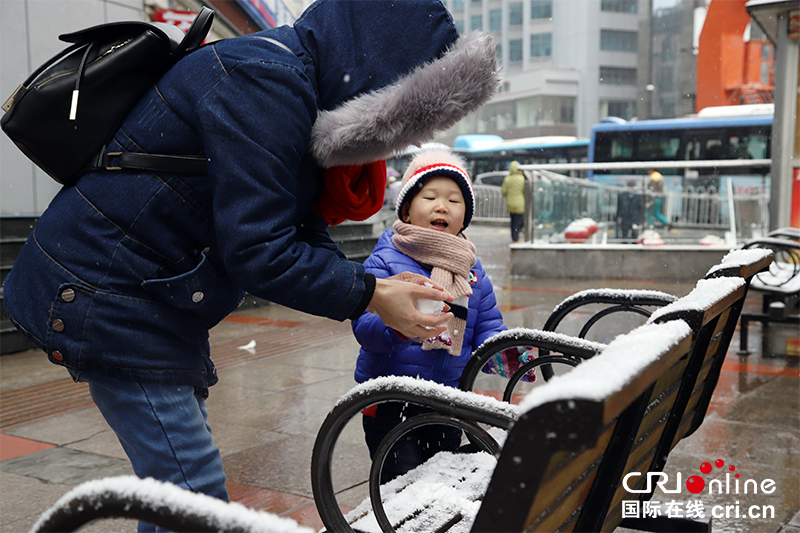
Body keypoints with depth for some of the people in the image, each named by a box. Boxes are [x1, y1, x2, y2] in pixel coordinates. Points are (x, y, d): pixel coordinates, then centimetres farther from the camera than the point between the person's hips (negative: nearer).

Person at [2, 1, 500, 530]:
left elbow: (301, 231, 9)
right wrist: (370, 296, -17)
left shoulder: (302, 90, 9)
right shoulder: (264, 80, -24)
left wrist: (377, 284, -4)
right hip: (106, 295, -10)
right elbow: (257, 252, -26)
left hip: (156, 300, 10)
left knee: (172, 485, 19)